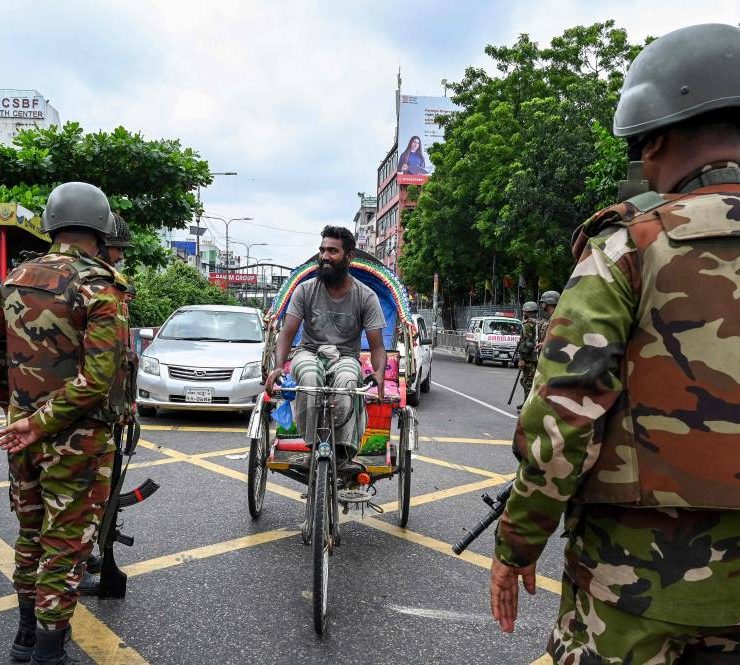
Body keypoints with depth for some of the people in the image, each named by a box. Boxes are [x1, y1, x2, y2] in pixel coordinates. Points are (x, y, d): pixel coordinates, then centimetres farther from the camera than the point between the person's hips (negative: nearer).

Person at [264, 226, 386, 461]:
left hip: (345, 357, -1)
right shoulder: (305, 290, -2)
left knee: (346, 381, -37)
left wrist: (379, 373, -30)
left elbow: (376, 346, -7)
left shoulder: (366, 296, -4)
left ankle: (344, 451, -29)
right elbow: (287, 334, -6)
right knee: (310, 378, -36)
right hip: (309, 353, 1)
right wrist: (278, 366, -26)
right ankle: (314, 447, -25)